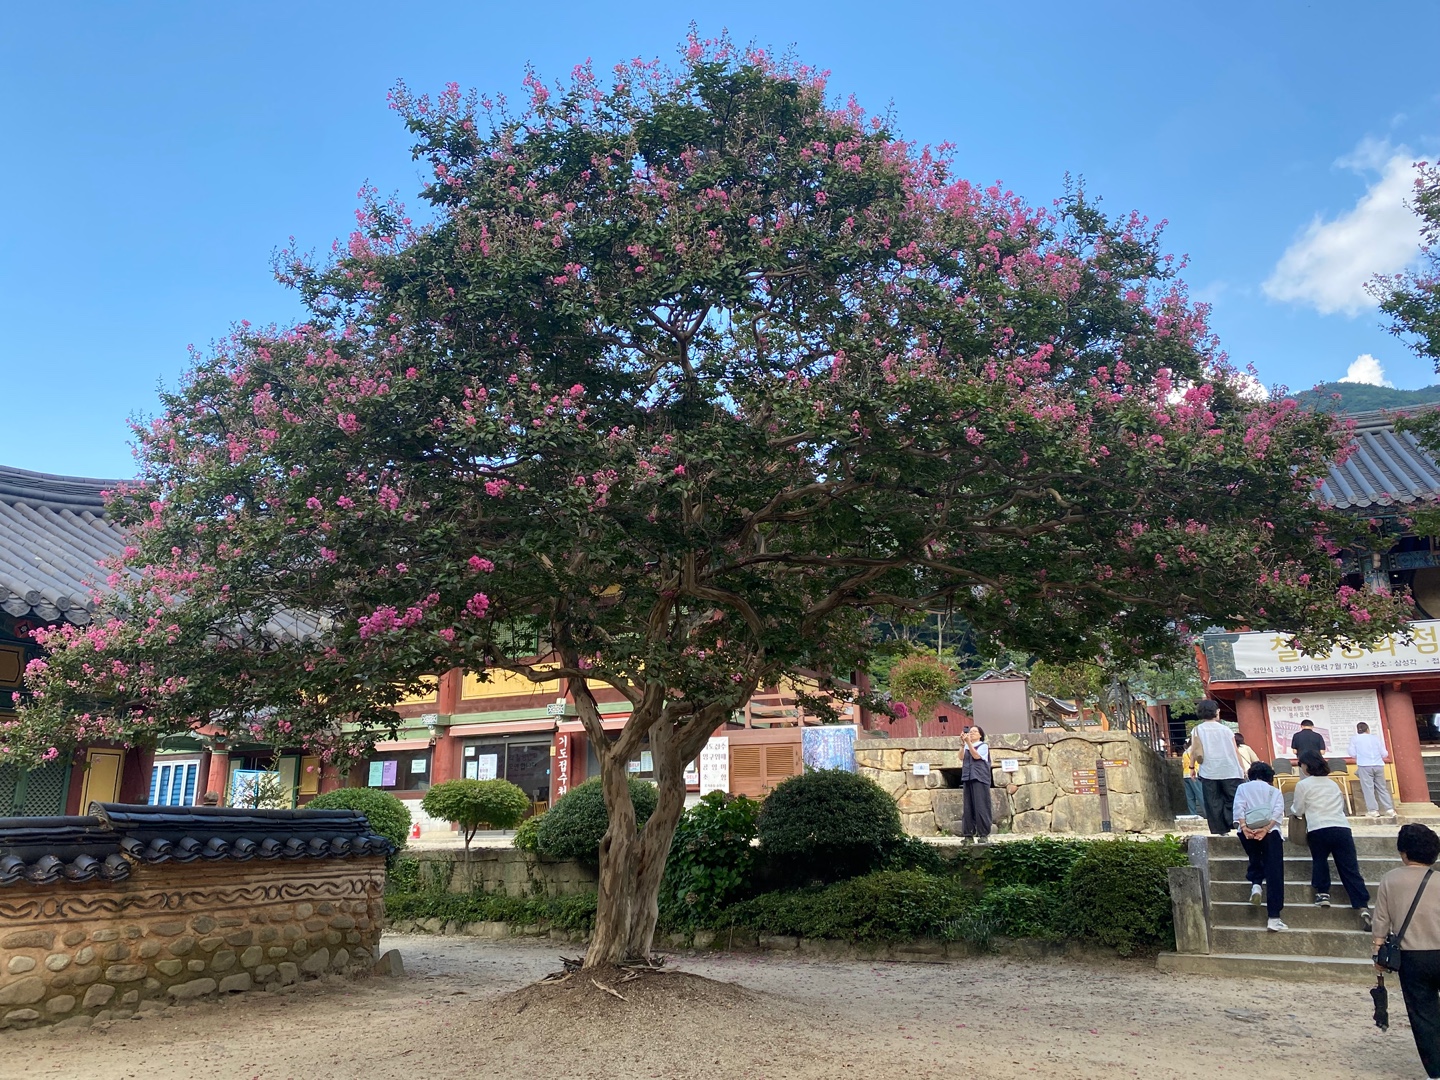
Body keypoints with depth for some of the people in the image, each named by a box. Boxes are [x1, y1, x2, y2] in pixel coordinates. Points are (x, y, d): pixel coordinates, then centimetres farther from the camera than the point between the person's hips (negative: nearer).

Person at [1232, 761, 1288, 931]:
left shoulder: (1242, 788, 23)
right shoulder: (1275, 792, 23)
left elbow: (1238, 807, 2)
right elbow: (1278, 812, 3)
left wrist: (1244, 827, -10)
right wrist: (1266, 829, -10)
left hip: (1247, 830, 1)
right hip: (1270, 831, -1)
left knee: (1256, 858, 29)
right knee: (1274, 873, -3)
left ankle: (1255, 883, 1)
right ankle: (1273, 917, -12)